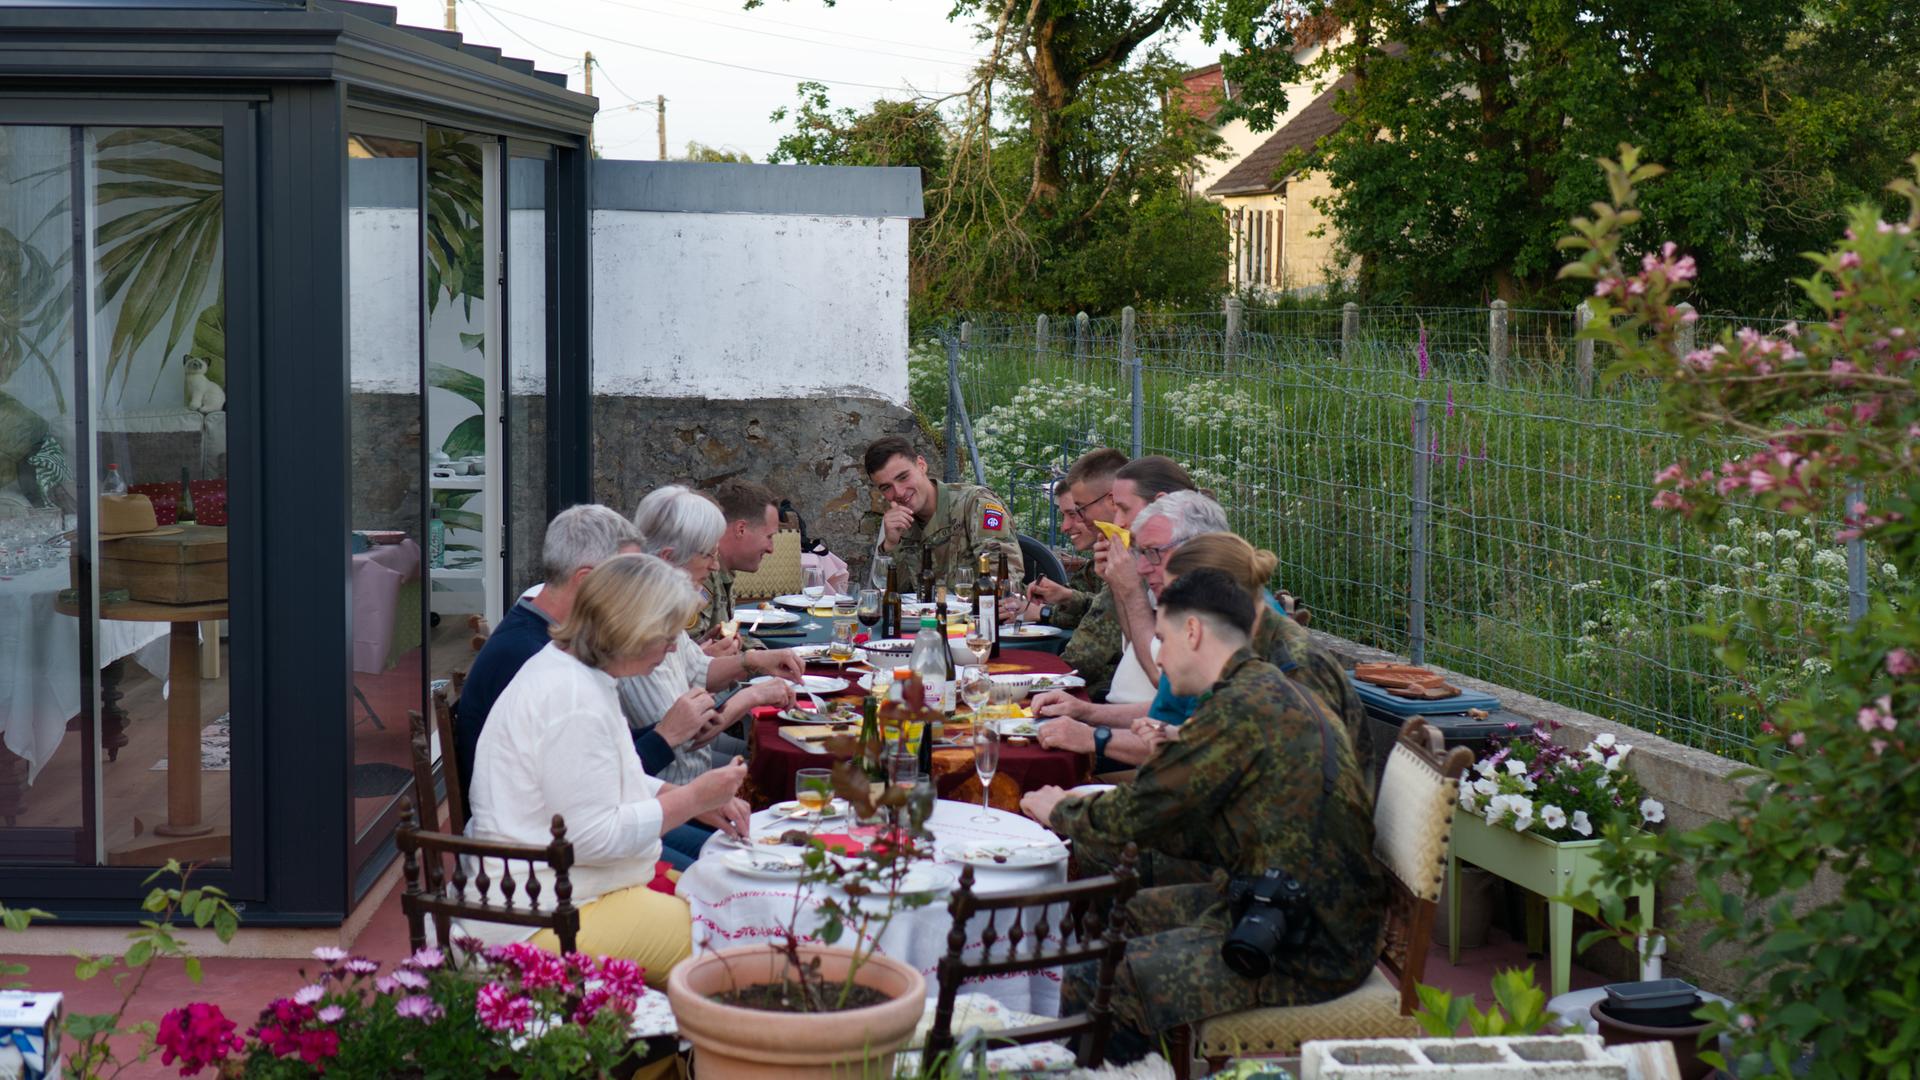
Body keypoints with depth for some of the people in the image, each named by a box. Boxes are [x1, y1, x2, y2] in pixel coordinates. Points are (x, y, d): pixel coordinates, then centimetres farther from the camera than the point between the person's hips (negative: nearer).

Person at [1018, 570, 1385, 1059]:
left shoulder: (1243, 707, -18)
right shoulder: (1275, 693, 14)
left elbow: (1128, 817, -12)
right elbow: (1211, 836, 19)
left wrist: (1058, 811, 9)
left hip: (1306, 954, -11)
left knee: (1092, 988, -20)